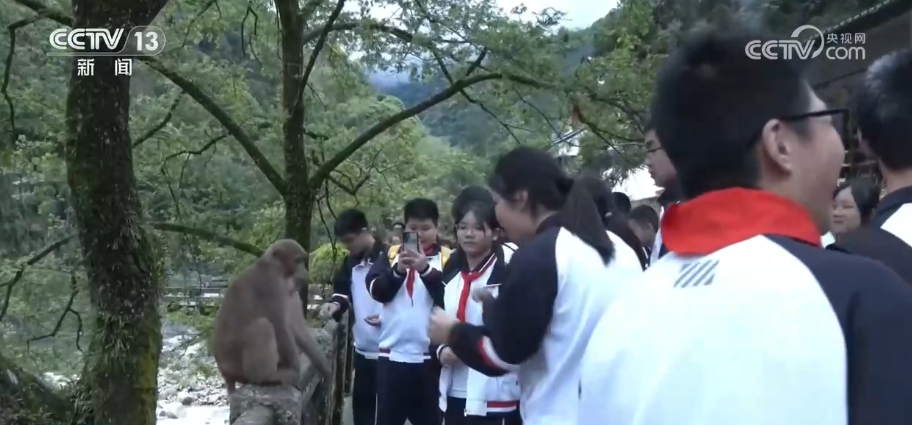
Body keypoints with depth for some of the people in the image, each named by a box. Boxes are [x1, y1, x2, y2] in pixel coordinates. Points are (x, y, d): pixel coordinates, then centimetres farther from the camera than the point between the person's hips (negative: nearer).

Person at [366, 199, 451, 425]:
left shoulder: (447, 258, 1)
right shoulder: (392, 254, 9)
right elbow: (376, 289, -3)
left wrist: (426, 270, -23)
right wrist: (397, 271, -19)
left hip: (429, 355, -2)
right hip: (392, 354, 2)